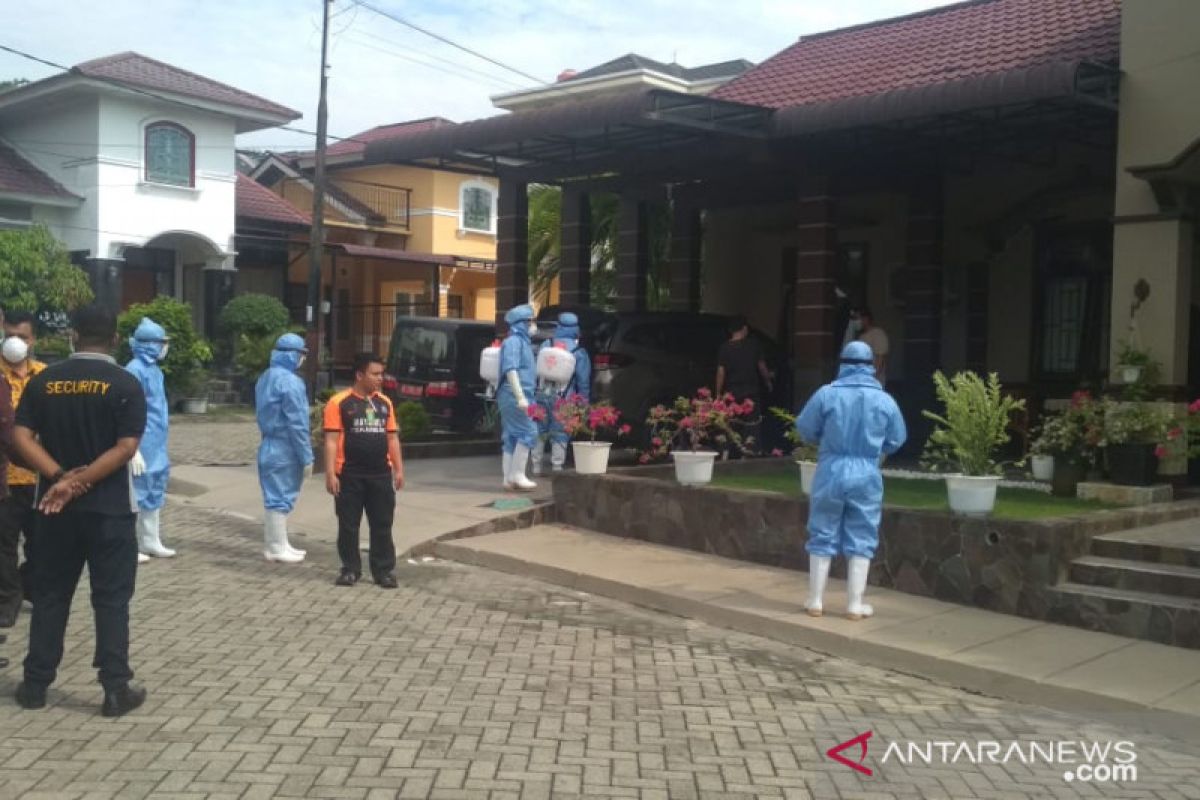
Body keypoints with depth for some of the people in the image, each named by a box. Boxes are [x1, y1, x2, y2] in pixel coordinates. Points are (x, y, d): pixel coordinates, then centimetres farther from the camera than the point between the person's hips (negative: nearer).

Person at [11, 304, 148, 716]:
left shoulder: (44, 380, 3)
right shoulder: (126, 384, -7)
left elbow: (21, 437, -5)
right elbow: (125, 448, -15)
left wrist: (60, 477, -11)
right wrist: (79, 482, -14)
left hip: (54, 507, 3)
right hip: (109, 508, -3)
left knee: (49, 595, 14)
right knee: (111, 599, 3)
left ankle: (35, 683, 20)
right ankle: (116, 688, 3)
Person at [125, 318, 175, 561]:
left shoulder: (154, 369, 12)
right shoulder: (135, 370, -15)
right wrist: (134, 450, -21)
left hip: (156, 445, 9)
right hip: (142, 444, -9)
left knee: (154, 493, 14)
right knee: (136, 494, -2)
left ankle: (151, 542, 23)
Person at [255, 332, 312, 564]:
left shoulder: (265, 378, 11)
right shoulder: (290, 381, -18)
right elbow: (297, 423, -19)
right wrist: (307, 457, -15)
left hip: (270, 446, 9)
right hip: (285, 450, -9)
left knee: (275, 497, 15)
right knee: (281, 498, -1)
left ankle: (275, 544, 23)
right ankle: (277, 548, 7)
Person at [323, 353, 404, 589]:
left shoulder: (384, 403, 10)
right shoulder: (339, 402, -5)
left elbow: (392, 437, 14)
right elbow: (332, 440, -8)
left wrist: (398, 469, 9)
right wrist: (330, 473, -13)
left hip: (381, 474, 4)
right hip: (349, 475, -4)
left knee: (382, 526, 6)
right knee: (348, 526, 6)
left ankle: (384, 570, 15)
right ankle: (350, 569, 19)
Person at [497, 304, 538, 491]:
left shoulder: (523, 342, 20)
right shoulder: (513, 342, -10)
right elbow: (511, 370, -20)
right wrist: (520, 397, -26)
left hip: (518, 395, 10)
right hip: (514, 395, -10)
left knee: (513, 436, 8)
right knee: (528, 432, -11)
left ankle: (509, 478, 10)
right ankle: (517, 475, -9)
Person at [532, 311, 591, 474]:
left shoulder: (546, 345, 6)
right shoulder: (579, 352, -1)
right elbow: (583, 381, -1)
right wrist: (584, 403, 6)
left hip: (541, 395, 2)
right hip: (562, 399, -2)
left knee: (539, 432, 13)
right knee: (560, 435, 4)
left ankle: (536, 466, 18)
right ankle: (557, 467, 3)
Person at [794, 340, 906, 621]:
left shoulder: (826, 393, -7)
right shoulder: (885, 400, -3)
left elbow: (805, 430, 2)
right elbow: (896, 441, 7)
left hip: (831, 473, 0)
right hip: (866, 476, 0)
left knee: (823, 537, 10)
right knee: (861, 540, 8)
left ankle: (815, 601, 15)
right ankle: (855, 605, 10)